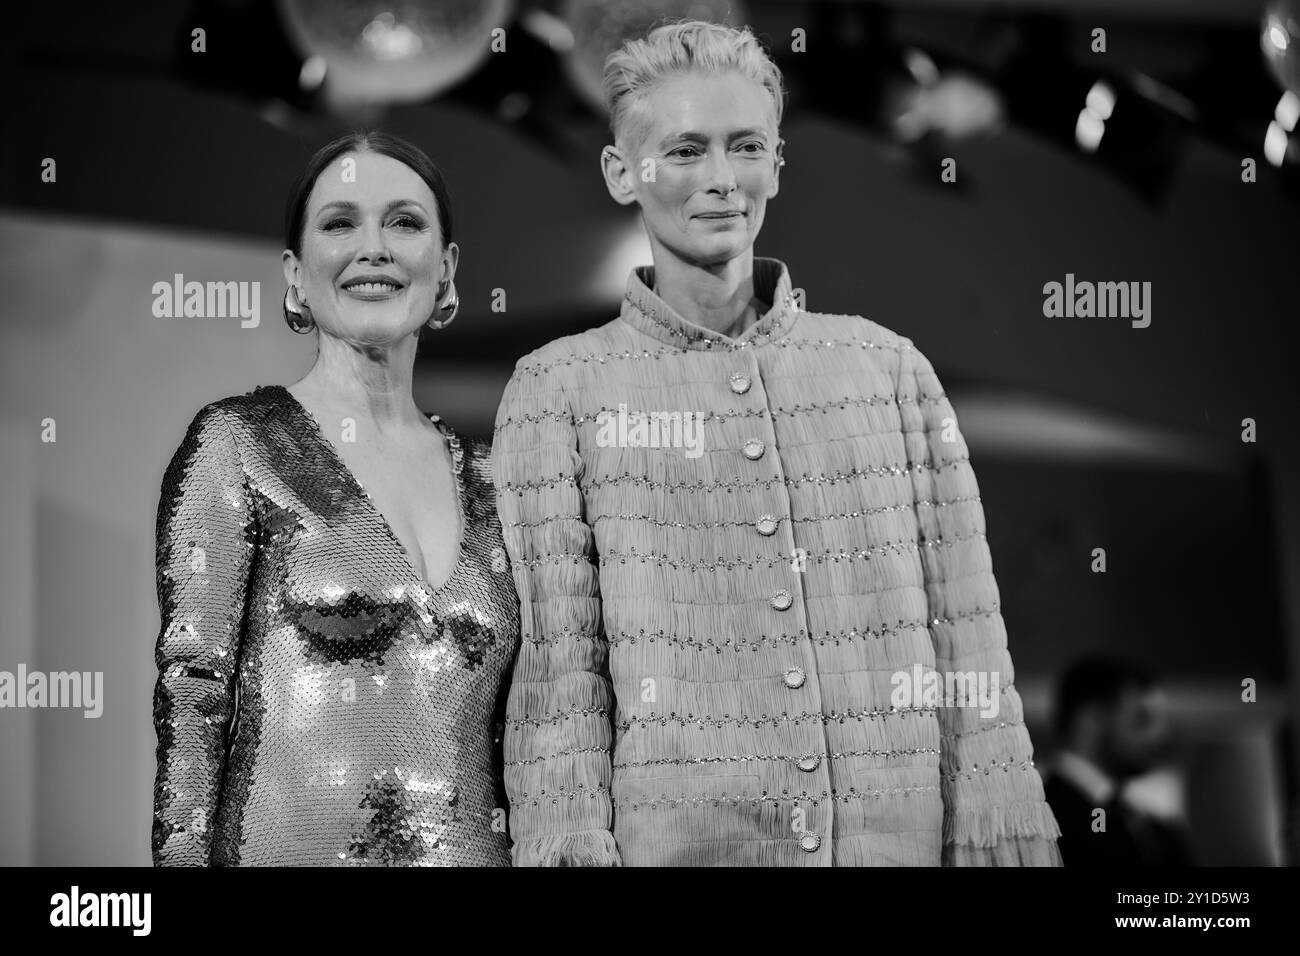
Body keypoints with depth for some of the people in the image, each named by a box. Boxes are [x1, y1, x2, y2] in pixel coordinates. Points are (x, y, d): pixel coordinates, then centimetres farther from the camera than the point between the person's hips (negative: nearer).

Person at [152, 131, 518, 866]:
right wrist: (182, 855, -16)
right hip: (292, 847, -4)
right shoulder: (237, 444, -4)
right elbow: (190, 697, -9)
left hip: (472, 845, 4)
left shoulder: (480, 475, 9)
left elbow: (503, 731, 11)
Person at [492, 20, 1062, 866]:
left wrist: (999, 842, -1)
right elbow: (555, 664, -3)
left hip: (898, 834, 2)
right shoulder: (560, 390, 2)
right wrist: (572, 844, -12)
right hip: (671, 839, -2)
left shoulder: (890, 367, 7)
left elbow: (967, 645, 5)